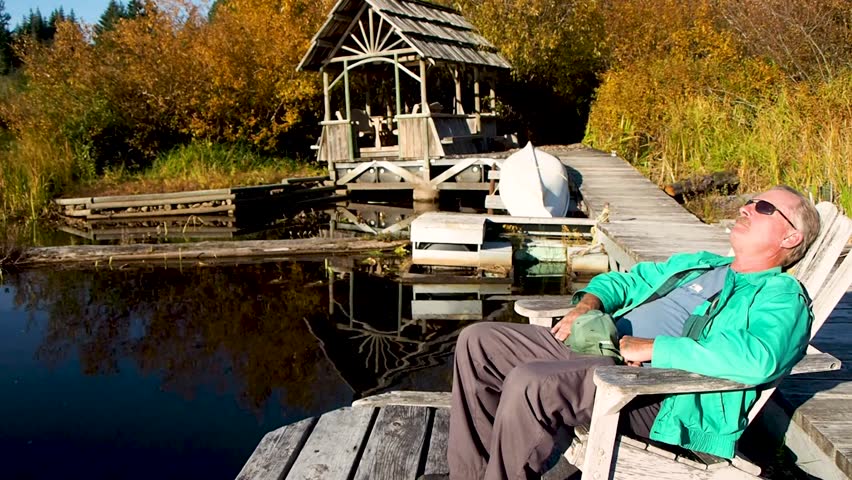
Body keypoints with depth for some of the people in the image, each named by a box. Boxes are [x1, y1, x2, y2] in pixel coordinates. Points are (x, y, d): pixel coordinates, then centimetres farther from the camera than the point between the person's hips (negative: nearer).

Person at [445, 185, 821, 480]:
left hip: (655, 393, -9)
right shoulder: (697, 263, 28)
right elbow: (624, 281, 33)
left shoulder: (783, 297, 1)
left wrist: (652, 347, -19)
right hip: (595, 348, 9)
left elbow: (757, 357, -22)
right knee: (478, 341, 0)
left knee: (527, 383, -33)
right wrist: (588, 304, 9)